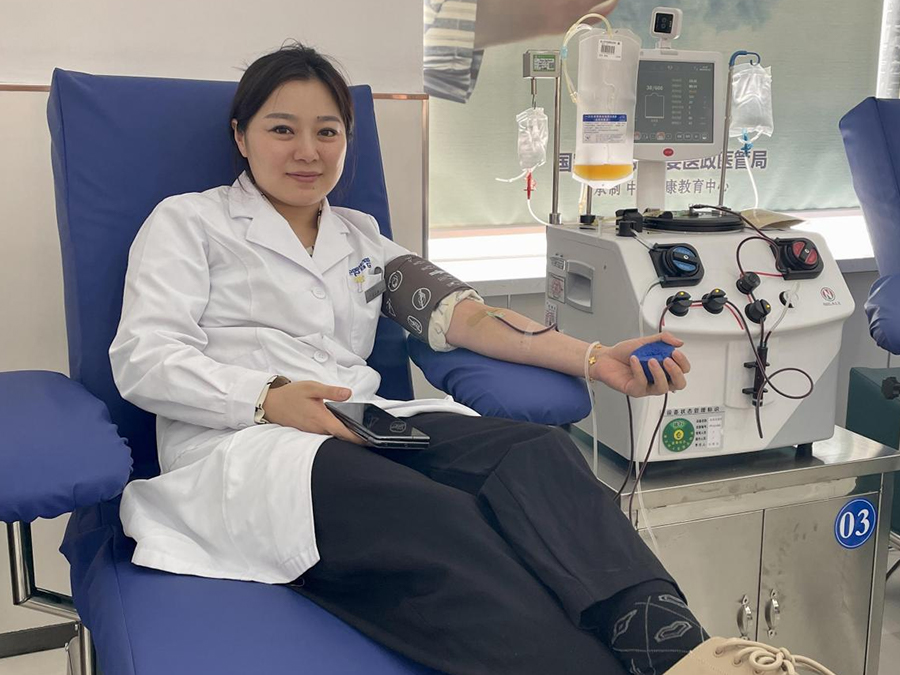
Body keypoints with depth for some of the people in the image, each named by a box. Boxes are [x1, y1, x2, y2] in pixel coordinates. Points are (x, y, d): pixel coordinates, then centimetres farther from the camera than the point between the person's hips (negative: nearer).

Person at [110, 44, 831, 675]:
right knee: (437, 522, -37)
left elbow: (456, 313, 14)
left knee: (535, 451, -28)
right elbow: (143, 361, 1)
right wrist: (272, 399, -19)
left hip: (363, 429, 4)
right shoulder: (187, 221, 13)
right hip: (242, 445, -4)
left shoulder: (359, 237, 26)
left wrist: (594, 357, -2)